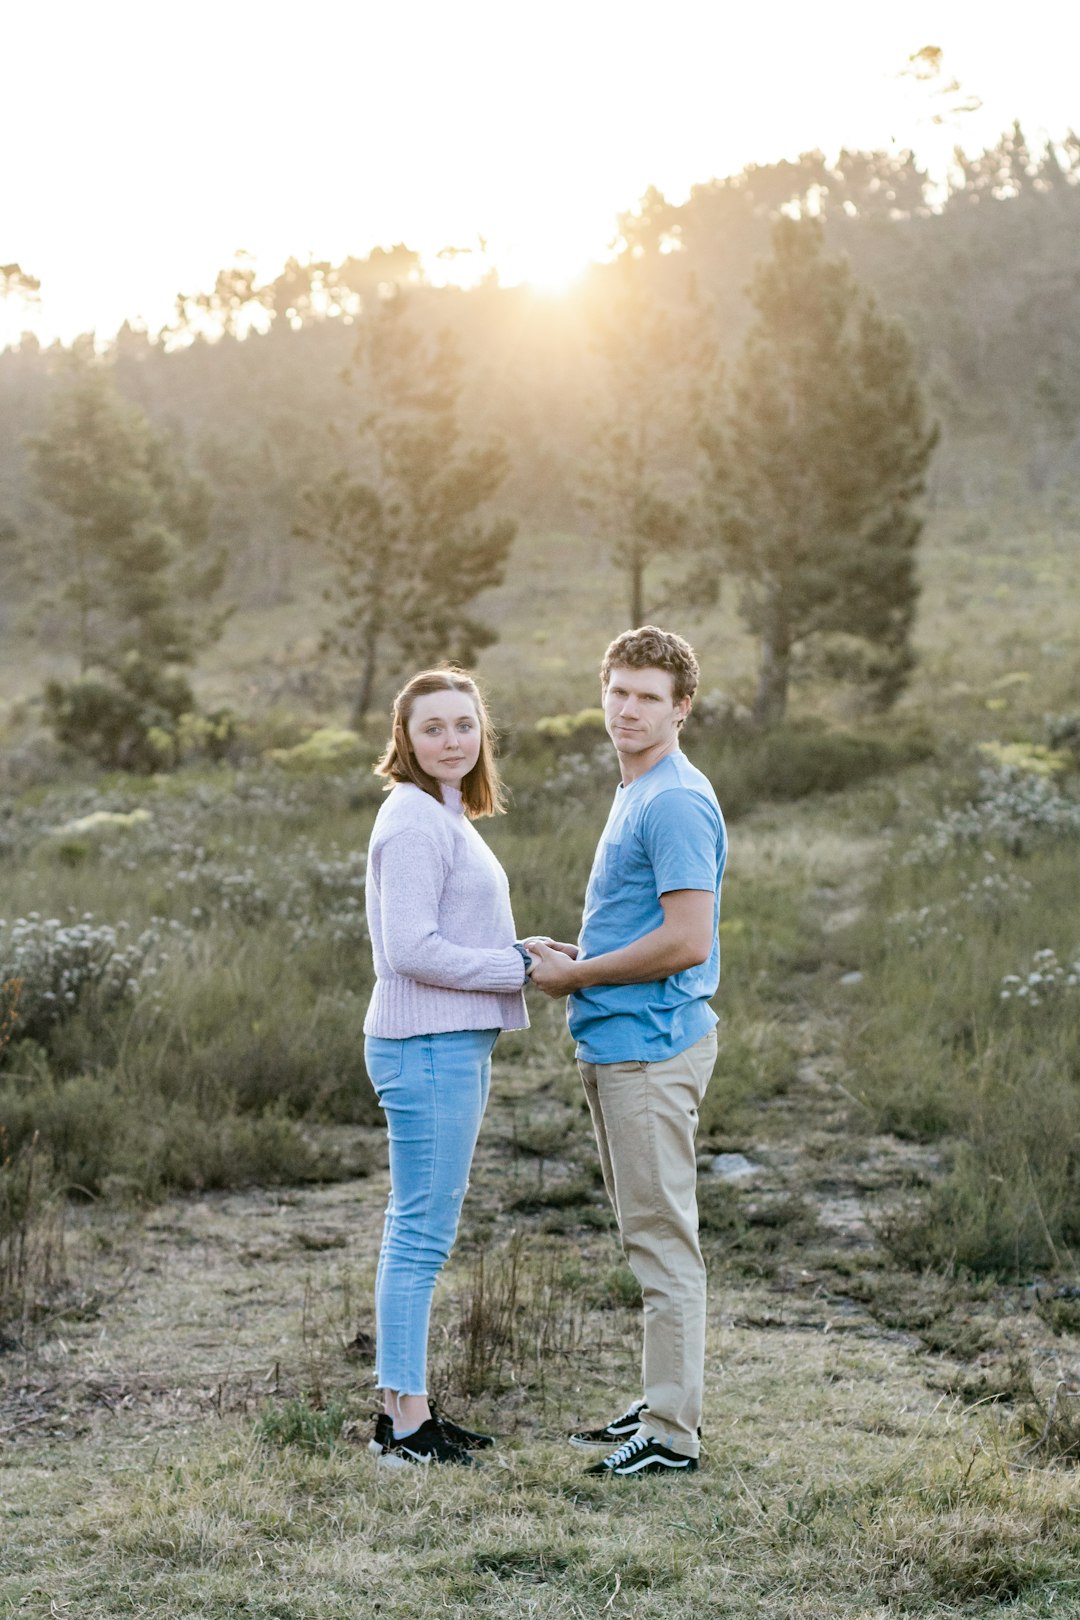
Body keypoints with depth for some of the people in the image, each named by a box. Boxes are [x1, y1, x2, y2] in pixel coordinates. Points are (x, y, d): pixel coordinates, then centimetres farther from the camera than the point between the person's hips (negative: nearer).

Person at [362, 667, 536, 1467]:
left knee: (421, 1235, 14)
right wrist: (518, 967, -14)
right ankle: (405, 1424, 2)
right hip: (427, 1048, -10)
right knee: (421, 1236, -5)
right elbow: (411, 947, -21)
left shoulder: (446, 817, 17)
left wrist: (526, 953, 7)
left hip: (454, 1047, 10)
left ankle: (409, 1410, 22)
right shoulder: (414, 821, -14)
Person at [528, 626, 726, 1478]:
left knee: (663, 1237, -5)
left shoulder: (677, 802, -16)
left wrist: (576, 975, -13)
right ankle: (668, 1402, 25)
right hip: (617, 1043, 11)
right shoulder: (635, 795, 17)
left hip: (651, 1045, -11)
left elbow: (685, 940, -23)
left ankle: (672, 1434, 1)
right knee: (649, 1234, 16)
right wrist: (569, 955, 10)